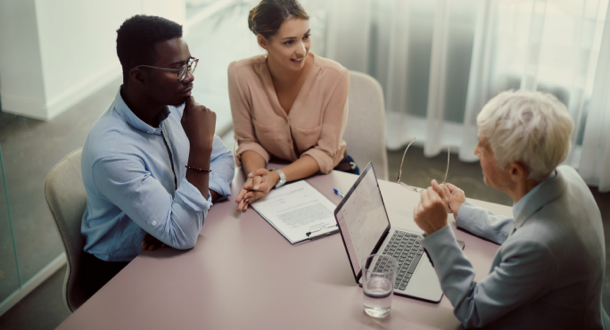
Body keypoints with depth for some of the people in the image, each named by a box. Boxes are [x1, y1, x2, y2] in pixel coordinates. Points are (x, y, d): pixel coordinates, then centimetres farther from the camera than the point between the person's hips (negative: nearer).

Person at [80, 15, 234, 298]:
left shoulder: (174, 107, -8)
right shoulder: (111, 151, -30)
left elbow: (222, 159, 2)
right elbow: (183, 236, -29)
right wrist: (200, 146, -34)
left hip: (169, 251, 7)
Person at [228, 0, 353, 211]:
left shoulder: (335, 77, -19)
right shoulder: (241, 74, -15)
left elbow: (325, 152, -14)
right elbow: (248, 141, -4)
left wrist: (277, 177, -27)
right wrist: (255, 175, -25)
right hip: (271, 173, 1)